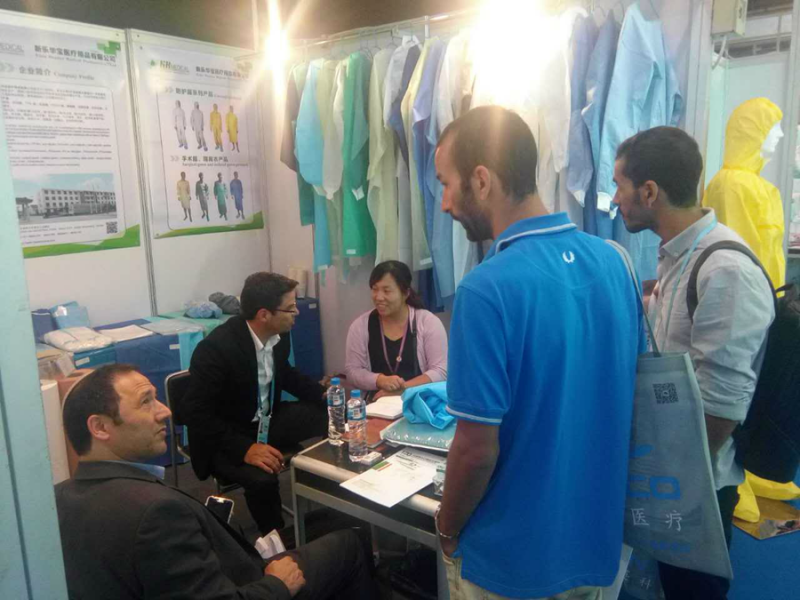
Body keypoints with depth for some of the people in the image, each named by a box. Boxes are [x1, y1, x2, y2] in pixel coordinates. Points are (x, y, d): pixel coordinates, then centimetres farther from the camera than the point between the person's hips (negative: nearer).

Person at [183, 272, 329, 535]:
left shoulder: (279, 334, -7)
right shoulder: (215, 348, -28)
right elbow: (198, 415, -27)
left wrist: (323, 394, 0)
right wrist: (245, 449, -36)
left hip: (267, 420, 7)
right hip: (225, 437, -7)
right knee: (262, 479, -34)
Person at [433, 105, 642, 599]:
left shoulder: (489, 290, -28)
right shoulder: (614, 261, -6)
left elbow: (477, 449, -24)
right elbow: (622, 396, 5)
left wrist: (447, 529, -5)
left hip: (514, 556, -5)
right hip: (598, 539, 6)